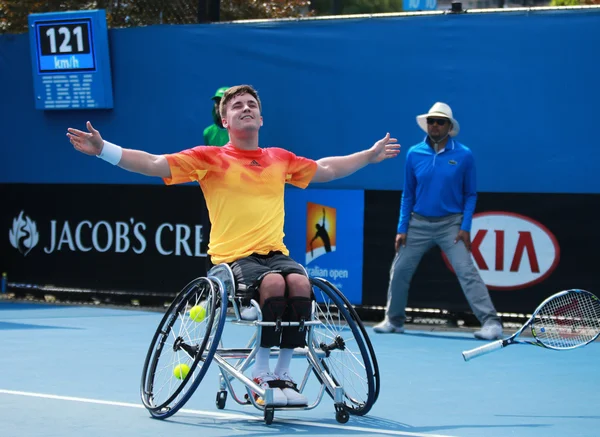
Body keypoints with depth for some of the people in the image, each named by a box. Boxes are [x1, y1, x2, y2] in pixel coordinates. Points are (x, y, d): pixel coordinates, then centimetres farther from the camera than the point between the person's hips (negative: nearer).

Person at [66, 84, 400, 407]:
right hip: (232, 257, -4)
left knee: (299, 282, -28)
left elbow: (326, 170, 32)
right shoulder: (210, 158, 3)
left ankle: (283, 374, -16)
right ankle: (261, 374, -20)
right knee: (273, 283, -33)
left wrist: (371, 155, 35)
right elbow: (154, 164, -3)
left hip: (275, 253, 4)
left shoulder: (280, 159, 15)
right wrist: (102, 149, -14)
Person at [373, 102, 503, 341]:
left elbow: (470, 194, 0)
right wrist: (402, 229, 3)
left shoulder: (464, 155, -6)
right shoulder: (414, 154, 1)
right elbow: (408, 195, 8)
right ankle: (393, 320, 25)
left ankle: (491, 323, -17)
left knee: (467, 272, -15)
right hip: (419, 223, 3)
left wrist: (465, 227, -10)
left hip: (451, 224, -3)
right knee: (399, 271, 7)